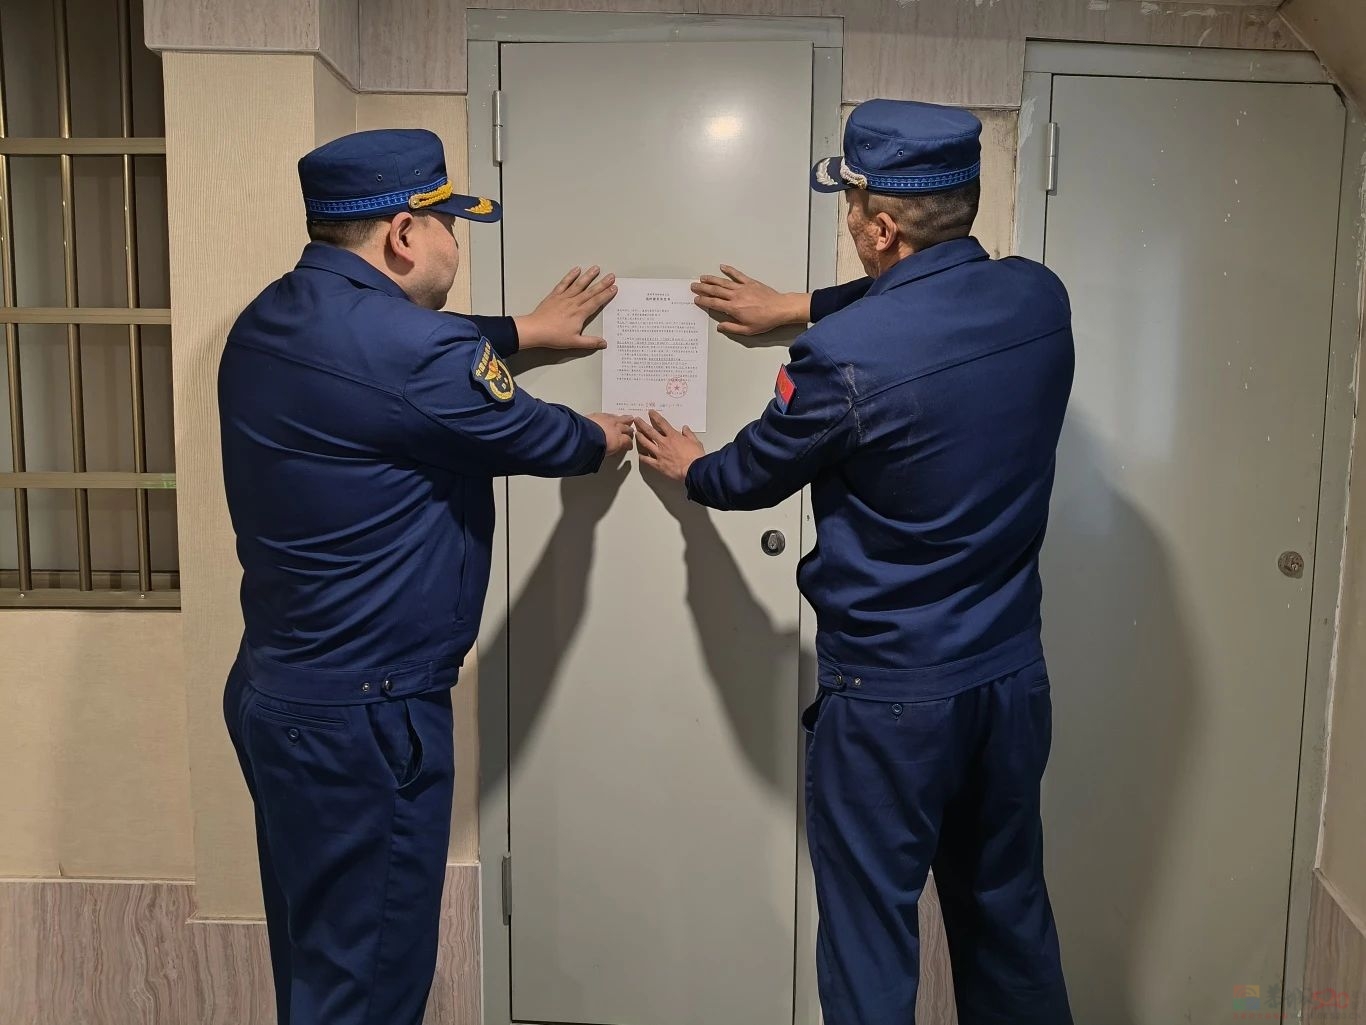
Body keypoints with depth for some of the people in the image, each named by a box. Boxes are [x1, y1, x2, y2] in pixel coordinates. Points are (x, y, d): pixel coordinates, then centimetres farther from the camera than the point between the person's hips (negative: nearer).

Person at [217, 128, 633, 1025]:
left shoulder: (271, 320, 6)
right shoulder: (405, 351, -23)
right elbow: (532, 438, -7)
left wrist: (523, 331, 33)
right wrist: (601, 441, 14)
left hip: (275, 687, 10)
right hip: (362, 714, -10)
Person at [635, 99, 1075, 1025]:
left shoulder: (845, 359, -22)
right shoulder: (1040, 300, -4)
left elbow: (753, 474, -4)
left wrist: (688, 468, 18)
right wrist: (798, 309, 25)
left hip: (889, 695, -6)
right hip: (1014, 678, 7)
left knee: (872, 938, 12)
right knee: (1010, 917, 23)